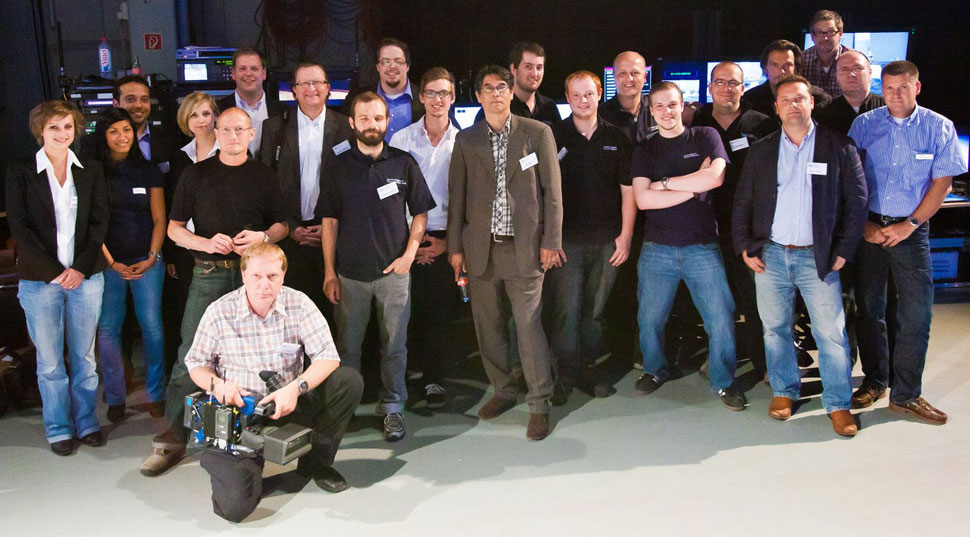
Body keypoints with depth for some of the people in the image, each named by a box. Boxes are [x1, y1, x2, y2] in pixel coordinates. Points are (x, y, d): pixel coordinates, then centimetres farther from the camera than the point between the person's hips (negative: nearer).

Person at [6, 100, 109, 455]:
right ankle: (58, 428, 19)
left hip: (86, 277, 2)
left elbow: (99, 222, 3)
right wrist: (54, 272, -11)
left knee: (84, 355, 9)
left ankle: (86, 422, 22)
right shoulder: (20, 173, 1)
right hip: (39, 280, -2)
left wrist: (81, 268, -8)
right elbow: (19, 227, -4)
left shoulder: (90, 172, 7)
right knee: (49, 359, 5)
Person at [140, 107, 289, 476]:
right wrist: (206, 242, -12)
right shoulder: (196, 175, 8)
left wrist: (263, 237, -9)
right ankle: (171, 439, 2)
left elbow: (282, 225, 13)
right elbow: (174, 228, 7)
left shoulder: (264, 176, 11)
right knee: (190, 357, -4)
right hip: (208, 275, -1)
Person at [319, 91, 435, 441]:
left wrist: (408, 255, -6)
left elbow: (420, 214, 7)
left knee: (394, 346, 5)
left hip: (394, 271, 0)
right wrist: (329, 272, -1)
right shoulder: (338, 167, 4)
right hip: (350, 272, 0)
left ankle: (393, 407, 18)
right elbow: (329, 221, 4)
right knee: (347, 345, 8)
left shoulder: (404, 163, 3)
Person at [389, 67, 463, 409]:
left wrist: (448, 241, -4)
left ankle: (434, 378, 14)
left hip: (447, 240, 0)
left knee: (441, 312, 1)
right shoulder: (401, 140, 3)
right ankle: (408, 369, 19)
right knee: (407, 309, 0)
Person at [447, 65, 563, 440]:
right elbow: (457, 195, 10)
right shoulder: (466, 140, 9)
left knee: (529, 325, -6)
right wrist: (455, 247, 6)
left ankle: (539, 403, 7)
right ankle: (503, 390, 27)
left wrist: (551, 241, -4)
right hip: (480, 248, 3)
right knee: (488, 326, 10)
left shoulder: (537, 133, 2)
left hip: (524, 247, -3)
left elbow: (552, 190, 1)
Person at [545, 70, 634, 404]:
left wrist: (625, 235, 3)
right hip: (566, 239, -2)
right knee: (565, 310, -6)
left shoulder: (616, 139, 9)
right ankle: (565, 376, 5)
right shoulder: (554, 137, 3)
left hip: (606, 240, 2)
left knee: (595, 311, 10)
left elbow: (627, 190, 10)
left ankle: (588, 370, 22)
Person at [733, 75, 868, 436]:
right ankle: (784, 391, 26)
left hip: (818, 257, -2)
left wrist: (843, 251, -3)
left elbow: (857, 201, 1)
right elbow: (742, 203, 10)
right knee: (775, 328, 10)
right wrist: (745, 248, 1)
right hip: (769, 255, 2)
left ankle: (838, 404, 10)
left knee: (831, 332, -3)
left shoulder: (839, 146, 2)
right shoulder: (761, 150, 9)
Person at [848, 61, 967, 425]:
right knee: (868, 308, 7)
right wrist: (864, 224, -7)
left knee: (916, 312, -1)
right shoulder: (864, 124, 2)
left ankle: (906, 395, 10)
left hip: (911, 231, -1)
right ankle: (874, 381, 23)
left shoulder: (939, 127, 1)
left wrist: (909, 225, -9)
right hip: (868, 227, 1)